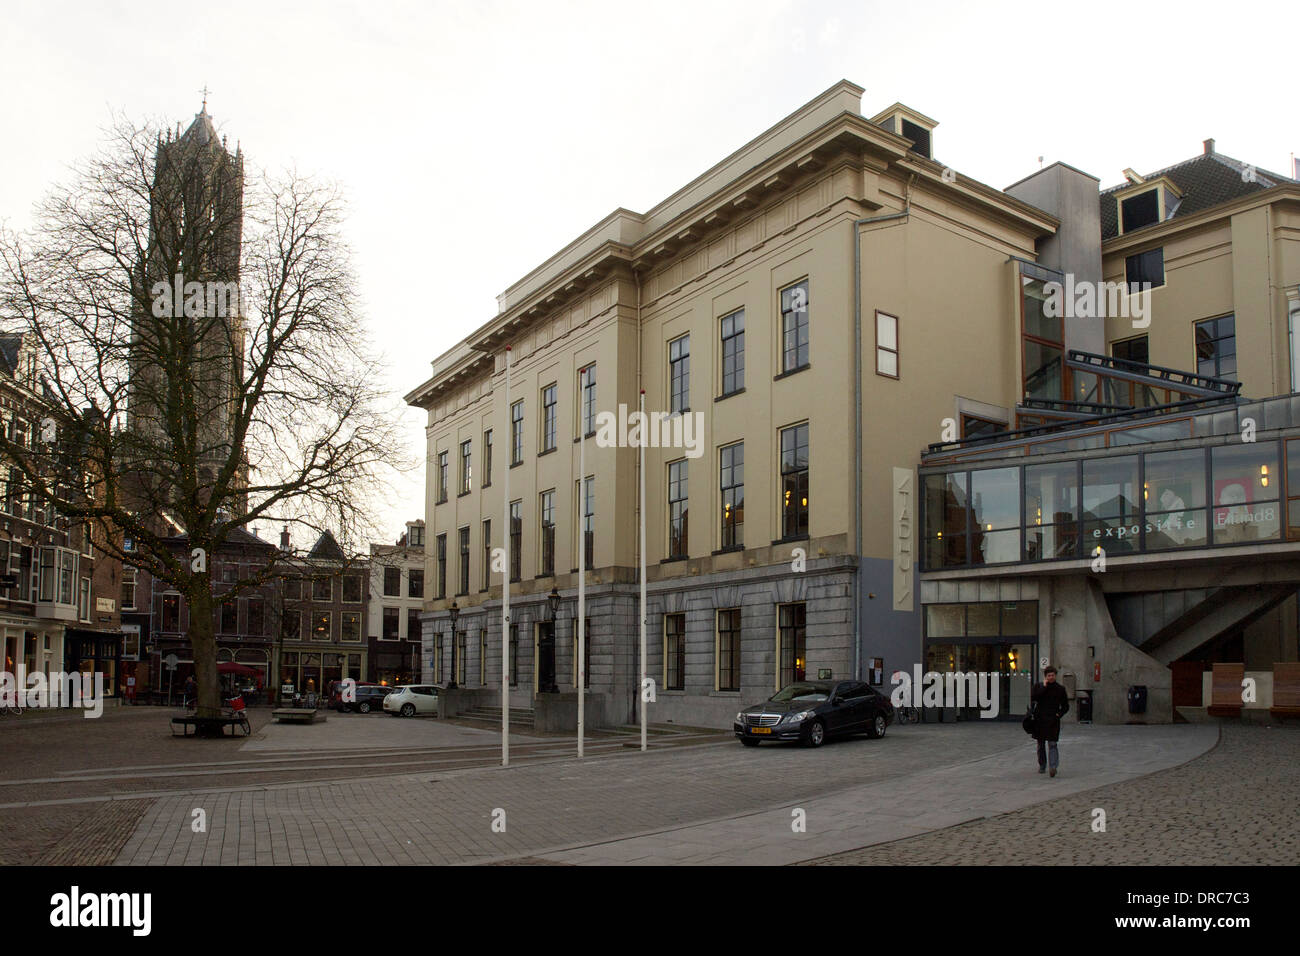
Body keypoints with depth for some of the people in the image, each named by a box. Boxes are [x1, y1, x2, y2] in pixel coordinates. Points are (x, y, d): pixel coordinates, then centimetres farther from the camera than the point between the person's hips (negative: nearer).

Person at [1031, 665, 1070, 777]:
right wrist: (1044, 687, -12)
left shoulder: (1060, 689, 5)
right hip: (1040, 720, 2)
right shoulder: (1038, 686, 5)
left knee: (1052, 744, -13)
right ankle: (1042, 765, 26)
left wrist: (1059, 714, -7)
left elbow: (1065, 706, 11)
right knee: (1041, 744, 12)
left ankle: (1053, 766, -22)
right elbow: (1033, 698, -13)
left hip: (1053, 720, -2)